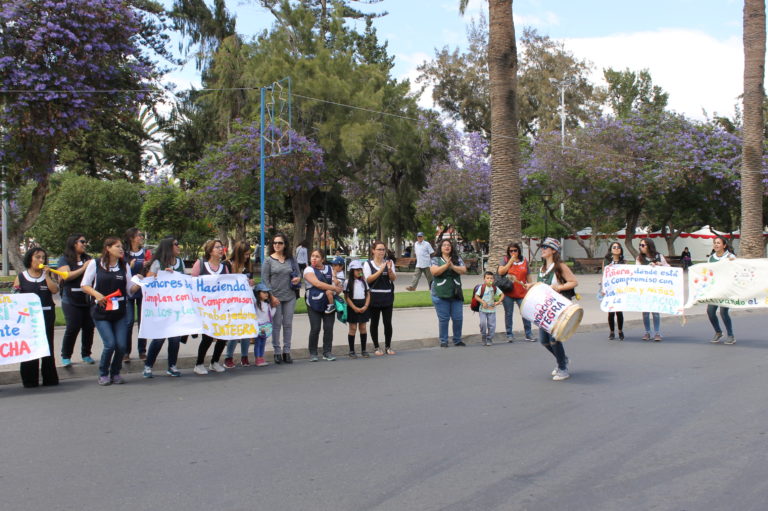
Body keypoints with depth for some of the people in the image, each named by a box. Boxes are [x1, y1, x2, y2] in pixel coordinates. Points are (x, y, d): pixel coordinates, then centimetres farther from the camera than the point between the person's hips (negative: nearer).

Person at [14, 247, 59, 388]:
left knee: (47, 346, 8)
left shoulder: (47, 275, 8)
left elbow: (55, 290, -8)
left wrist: (46, 275, -12)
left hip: (47, 315, 1)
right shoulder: (21, 277, 4)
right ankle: (30, 380, 8)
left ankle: (49, 378, 15)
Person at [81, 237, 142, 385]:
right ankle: (103, 374, 11)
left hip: (119, 312, 3)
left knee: (122, 345, -5)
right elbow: (84, 285, 3)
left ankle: (115, 373, 19)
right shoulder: (95, 265, 0)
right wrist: (96, 294, -14)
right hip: (101, 312, -3)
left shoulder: (124, 266, 9)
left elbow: (129, 290, 8)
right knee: (110, 344, -12)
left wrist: (138, 284, -12)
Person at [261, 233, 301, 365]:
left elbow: (298, 274, 17)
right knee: (276, 324, 1)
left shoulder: (292, 259, 8)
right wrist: (271, 296, -11)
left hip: (290, 296, 3)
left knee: (288, 324, 6)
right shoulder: (269, 260, -1)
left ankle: (286, 351, 15)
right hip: (275, 297, -3)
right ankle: (277, 352, 10)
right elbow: (265, 280, -4)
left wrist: (298, 279, -8)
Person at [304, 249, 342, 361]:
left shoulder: (329, 269, 12)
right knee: (315, 329, -4)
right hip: (314, 304, -3)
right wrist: (334, 288, -14)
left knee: (328, 328, 0)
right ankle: (313, 353, 8)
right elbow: (317, 283, -16)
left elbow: (335, 283, 17)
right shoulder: (309, 270, -3)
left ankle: (327, 352, 9)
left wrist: (337, 284, -7)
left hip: (329, 303, 4)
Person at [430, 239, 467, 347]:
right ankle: (443, 341, 11)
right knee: (443, 319, 1)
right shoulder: (435, 260, 4)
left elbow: (463, 270, -3)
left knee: (458, 318, 3)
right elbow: (434, 272, -12)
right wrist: (446, 265, -18)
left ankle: (457, 340, 18)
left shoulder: (457, 259, 11)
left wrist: (452, 266, -15)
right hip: (440, 294, -3)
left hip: (456, 294, 3)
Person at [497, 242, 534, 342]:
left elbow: (528, 277, 14)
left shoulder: (524, 261, 9)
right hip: (508, 293, -1)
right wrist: (511, 261, -11)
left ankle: (528, 334, 12)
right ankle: (509, 335, 15)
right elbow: (500, 272, -12)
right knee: (508, 314, 6)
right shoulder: (505, 260, 3)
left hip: (522, 292, 1)